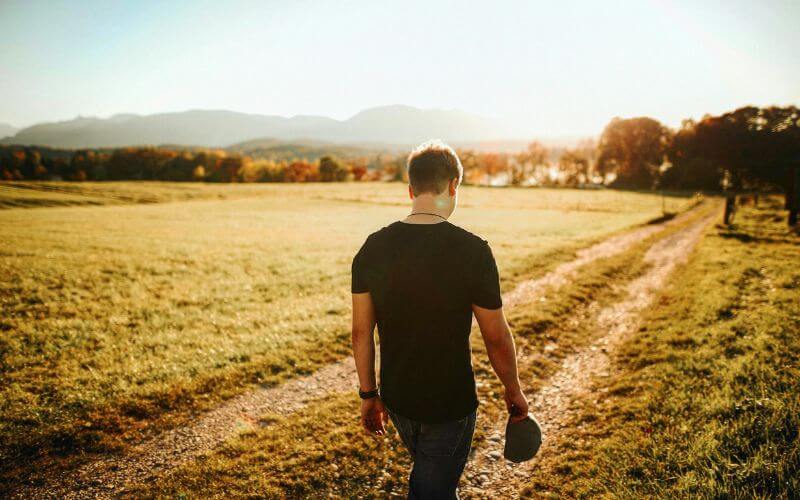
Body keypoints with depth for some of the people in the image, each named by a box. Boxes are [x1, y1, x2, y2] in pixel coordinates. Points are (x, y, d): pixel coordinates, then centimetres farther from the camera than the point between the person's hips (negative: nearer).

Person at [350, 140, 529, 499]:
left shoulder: (373, 247, -7)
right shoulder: (473, 251, -18)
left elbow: (361, 332, -2)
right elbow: (496, 338, -11)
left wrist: (368, 394, 10)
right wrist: (514, 392, 6)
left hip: (396, 399, 4)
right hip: (449, 406, -4)